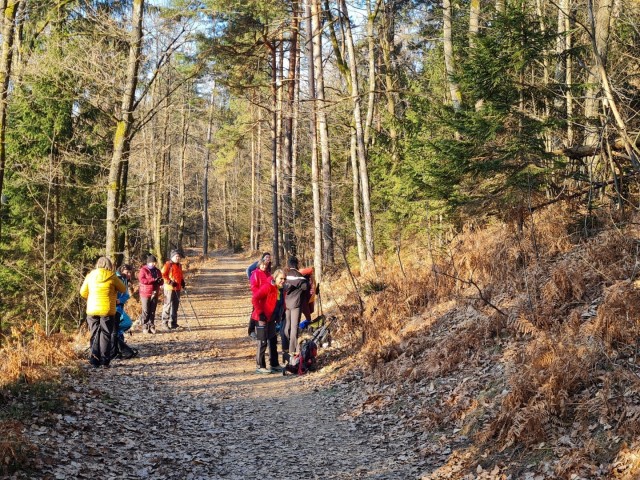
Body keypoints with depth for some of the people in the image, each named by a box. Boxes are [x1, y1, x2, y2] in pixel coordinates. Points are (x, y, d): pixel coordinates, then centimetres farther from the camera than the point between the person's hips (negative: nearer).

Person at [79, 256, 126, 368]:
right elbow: (123, 290, 5)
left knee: (95, 335, 11)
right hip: (107, 310, -3)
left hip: (92, 310, 3)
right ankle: (105, 361, 1)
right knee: (106, 335, 4)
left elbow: (83, 292, 9)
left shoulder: (90, 276, 2)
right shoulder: (112, 277, -7)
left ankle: (95, 360, 5)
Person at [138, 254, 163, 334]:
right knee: (146, 311, -3)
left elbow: (161, 281, 18)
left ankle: (151, 326, 11)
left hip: (155, 294, 5)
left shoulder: (157, 271, 14)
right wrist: (154, 280, -22)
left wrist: (160, 281, -9)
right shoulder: (143, 270, -4)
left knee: (152, 311, 6)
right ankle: (144, 327, 2)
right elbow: (142, 280, -18)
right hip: (145, 294, -5)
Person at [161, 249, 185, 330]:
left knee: (175, 305, 10)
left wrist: (182, 282, 11)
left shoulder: (179, 265, 17)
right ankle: (165, 322, 2)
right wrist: (170, 282, -20)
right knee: (168, 305, -5)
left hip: (177, 288, 8)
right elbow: (163, 275, -12)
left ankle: (173, 322, 16)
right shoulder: (168, 265, -8)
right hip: (169, 288, -8)